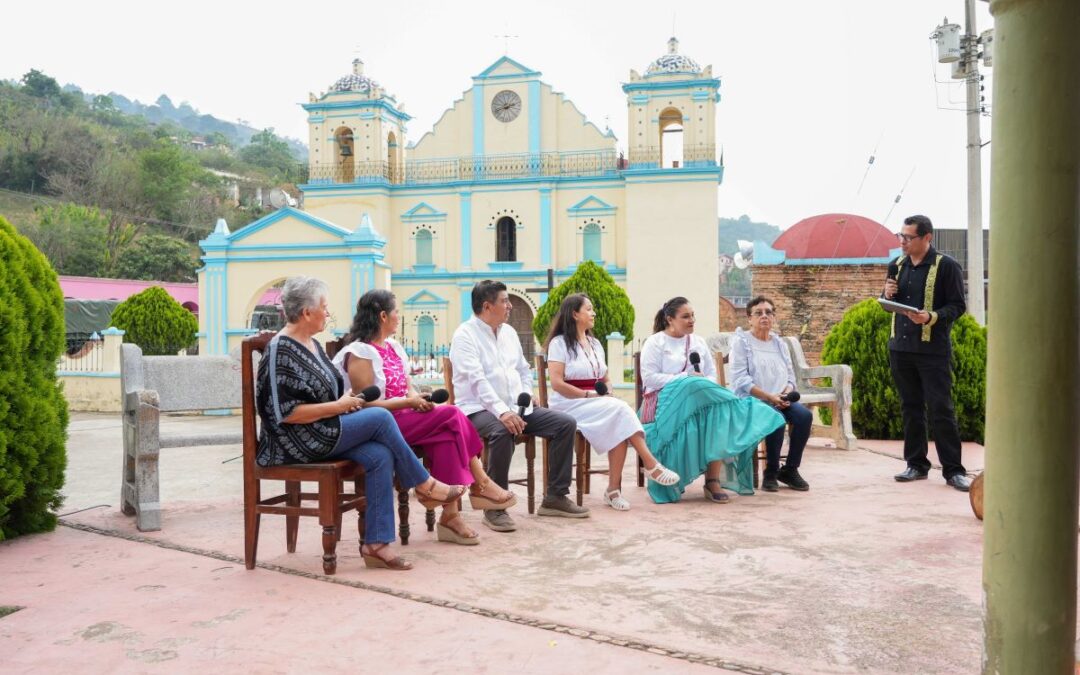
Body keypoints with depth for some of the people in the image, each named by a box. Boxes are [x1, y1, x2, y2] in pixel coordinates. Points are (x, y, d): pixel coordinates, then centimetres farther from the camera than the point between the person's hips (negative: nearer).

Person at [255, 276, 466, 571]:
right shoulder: (281, 351, -14)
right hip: (297, 441, -8)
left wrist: (347, 397, 4)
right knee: (381, 417, -21)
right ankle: (425, 485, -4)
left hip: (323, 432, 8)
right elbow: (286, 412, -20)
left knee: (380, 456, -18)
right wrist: (339, 406, -17)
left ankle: (376, 544, -17)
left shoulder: (313, 344, 15)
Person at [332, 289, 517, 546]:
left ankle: (451, 515, -22)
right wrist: (409, 402, -18)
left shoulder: (393, 346, 16)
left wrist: (416, 396, -7)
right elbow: (367, 404, -16)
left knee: (447, 436, -21)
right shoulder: (359, 352, -10)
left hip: (403, 418, 8)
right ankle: (481, 485, -12)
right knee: (452, 415, -22)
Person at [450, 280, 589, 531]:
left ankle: (555, 497, 1)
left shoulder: (509, 332, 16)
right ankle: (494, 507, -24)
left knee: (566, 423, -6)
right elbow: (476, 379, -21)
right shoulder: (465, 335, -8)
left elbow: (524, 369, 24)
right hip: (479, 409, -7)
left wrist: (525, 397, 4)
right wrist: (501, 411, -32)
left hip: (515, 408, 8)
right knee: (503, 431, -39)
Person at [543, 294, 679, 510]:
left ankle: (614, 489, -26)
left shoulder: (595, 344, 21)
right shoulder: (559, 343, -2)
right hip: (569, 404, -6)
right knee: (619, 409, -29)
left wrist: (607, 392, -1)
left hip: (597, 403, 6)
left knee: (618, 424, -28)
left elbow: (605, 380, 22)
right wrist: (588, 395, -17)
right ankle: (651, 465, -26)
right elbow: (557, 383, -13)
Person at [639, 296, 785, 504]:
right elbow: (649, 378, -8)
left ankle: (713, 480, -30)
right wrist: (686, 379, -14)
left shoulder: (698, 342, 22)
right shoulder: (655, 342, 4)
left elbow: (712, 376, 16)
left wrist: (704, 387, -9)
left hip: (702, 398, 5)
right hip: (664, 401, -5)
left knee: (720, 414, -30)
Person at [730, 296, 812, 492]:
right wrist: (769, 397, -18)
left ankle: (790, 469, -10)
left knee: (805, 415, -24)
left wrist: (786, 393, -8)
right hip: (751, 400, -5)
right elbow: (741, 379, -10)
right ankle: (771, 473, -15)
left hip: (780, 400, 5)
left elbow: (790, 376, 16)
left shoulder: (780, 343, 19)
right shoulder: (742, 342, 2)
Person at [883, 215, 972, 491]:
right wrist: (888, 295, -2)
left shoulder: (946, 266, -5)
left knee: (941, 409, -4)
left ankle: (953, 470, 4)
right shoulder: (896, 266, 11)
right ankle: (916, 464, 19)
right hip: (900, 347, 6)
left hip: (933, 349, -5)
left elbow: (958, 306, -6)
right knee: (910, 407, 11)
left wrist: (931, 317, -23)